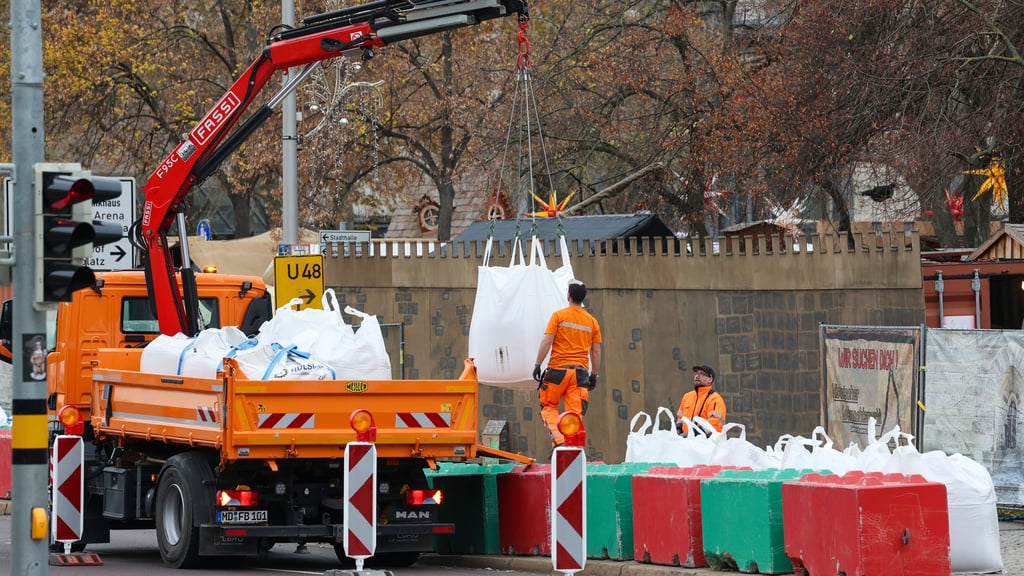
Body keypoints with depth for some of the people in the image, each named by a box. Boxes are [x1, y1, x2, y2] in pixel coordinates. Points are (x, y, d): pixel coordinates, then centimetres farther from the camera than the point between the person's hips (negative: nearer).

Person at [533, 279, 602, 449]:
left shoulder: (559, 316, -1)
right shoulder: (592, 322, 9)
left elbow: (546, 342, -7)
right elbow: (596, 352, 11)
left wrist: (537, 365, -3)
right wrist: (594, 375, 19)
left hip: (558, 369, -3)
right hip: (580, 371, 3)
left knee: (549, 406, 10)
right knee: (575, 413, 1)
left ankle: (557, 436, -12)